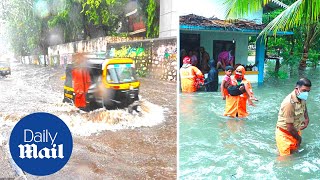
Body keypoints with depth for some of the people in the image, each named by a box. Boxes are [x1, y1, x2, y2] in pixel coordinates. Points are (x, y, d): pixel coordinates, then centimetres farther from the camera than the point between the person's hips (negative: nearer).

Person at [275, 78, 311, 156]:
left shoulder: (302, 98, -5)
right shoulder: (289, 103, -31)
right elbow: (289, 127, -27)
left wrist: (306, 120, 8)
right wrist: (299, 138, -10)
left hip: (295, 132, 8)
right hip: (284, 134, -8)